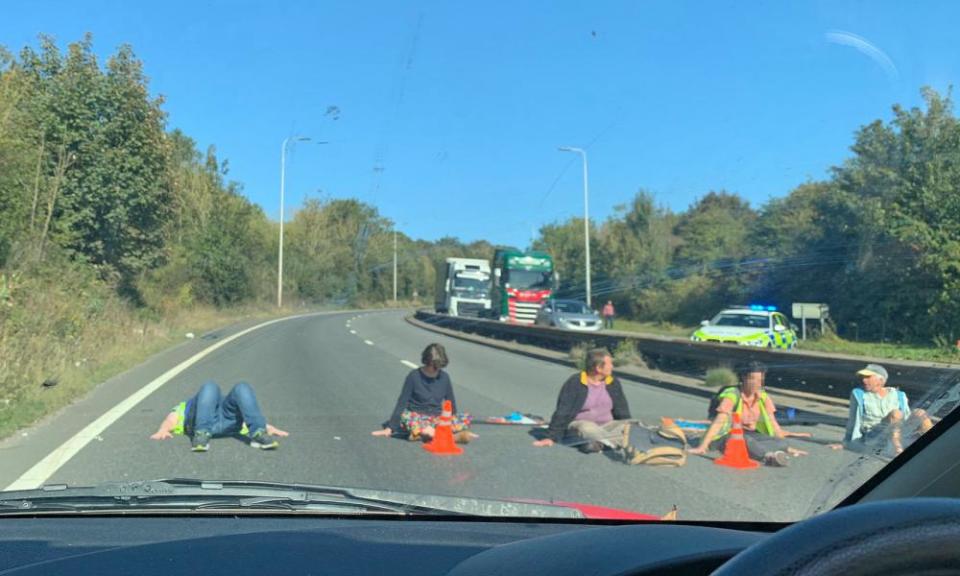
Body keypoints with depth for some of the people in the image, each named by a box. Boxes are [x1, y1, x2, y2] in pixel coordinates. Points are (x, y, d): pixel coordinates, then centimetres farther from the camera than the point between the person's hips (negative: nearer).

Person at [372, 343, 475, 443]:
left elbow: (451, 402, 14)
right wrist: (390, 428, -9)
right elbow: (402, 402, -5)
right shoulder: (414, 376, -6)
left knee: (466, 419, -24)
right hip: (417, 418, -3)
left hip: (437, 418, 3)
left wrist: (453, 422, 18)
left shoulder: (444, 377, 3)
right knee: (405, 416, -38)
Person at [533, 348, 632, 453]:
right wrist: (552, 437, -12)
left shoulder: (613, 383, 8)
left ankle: (597, 443, -42)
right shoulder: (574, 383, -8)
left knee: (625, 425, -24)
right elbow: (562, 412, -8)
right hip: (579, 424, -5)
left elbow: (622, 412, 15)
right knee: (587, 428, -38)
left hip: (607, 426, 5)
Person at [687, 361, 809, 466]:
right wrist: (702, 447, -29)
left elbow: (773, 424, 5)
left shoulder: (763, 397, 1)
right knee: (747, 441, -39)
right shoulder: (732, 395, -16)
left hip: (752, 435, 5)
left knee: (781, 443, -21)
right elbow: (718, 422, -22)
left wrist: (786, 446, -2)